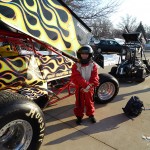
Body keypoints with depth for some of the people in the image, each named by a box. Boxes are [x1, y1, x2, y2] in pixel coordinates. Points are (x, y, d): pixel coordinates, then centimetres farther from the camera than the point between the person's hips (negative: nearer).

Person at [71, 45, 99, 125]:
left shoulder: (93, 65, -4)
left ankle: (91, 115, 36)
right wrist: (85, 84, -27)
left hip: (90, 88, 1)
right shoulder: (76, 65, -8)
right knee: (79, 103, 12)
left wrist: (89, 85, -23)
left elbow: (95, 78, -9)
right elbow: (75, 78, -18)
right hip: (79, 88, -1)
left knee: (89, 102, 17)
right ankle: (79, 116, 28)